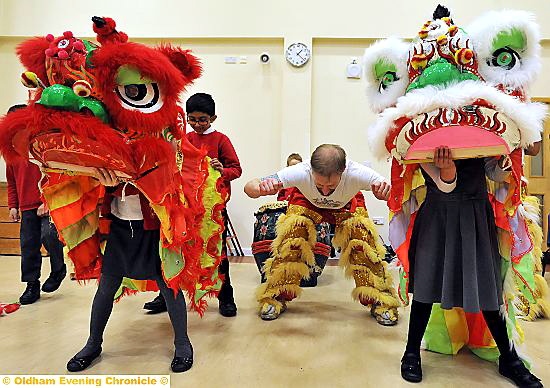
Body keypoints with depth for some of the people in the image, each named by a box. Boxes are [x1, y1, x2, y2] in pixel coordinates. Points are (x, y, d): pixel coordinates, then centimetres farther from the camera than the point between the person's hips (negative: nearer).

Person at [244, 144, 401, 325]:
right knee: (291, 239, -21)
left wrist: (386, 192, -59)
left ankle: (380, 301, 2)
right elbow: (249, 187, -41)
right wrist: (261, 188, -65)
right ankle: (276, 297, -1)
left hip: (347, 205, 1)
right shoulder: (301, 172, -43)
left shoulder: (357, 173, -43)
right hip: (307, 202, 0)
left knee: (364, 241, -18)